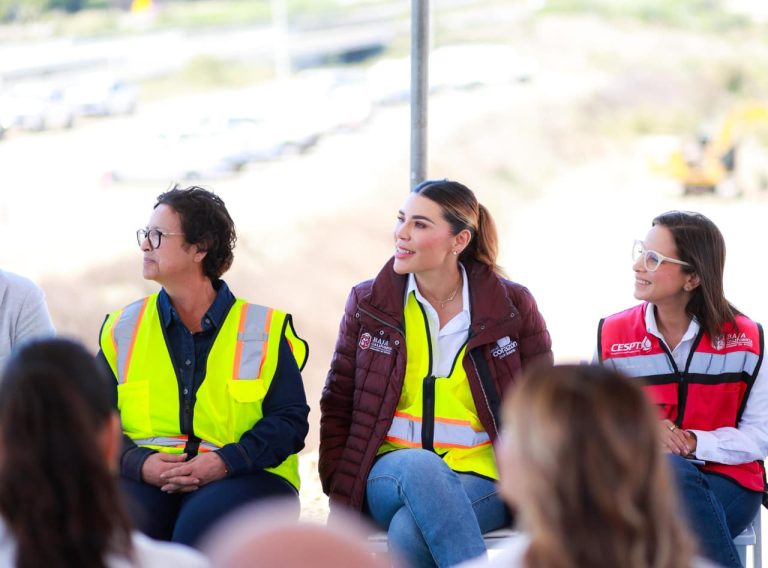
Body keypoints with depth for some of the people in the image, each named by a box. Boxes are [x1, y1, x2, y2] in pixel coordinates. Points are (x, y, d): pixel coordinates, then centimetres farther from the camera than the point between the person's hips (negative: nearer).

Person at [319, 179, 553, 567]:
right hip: (390, 471, 1)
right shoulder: (367, 303, 8)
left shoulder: (512, 306, 4)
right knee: (419, 464, -37)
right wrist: (341, 494, 0)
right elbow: (337, 407, 12)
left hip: (481, 477, -1)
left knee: (408, 531, -35)